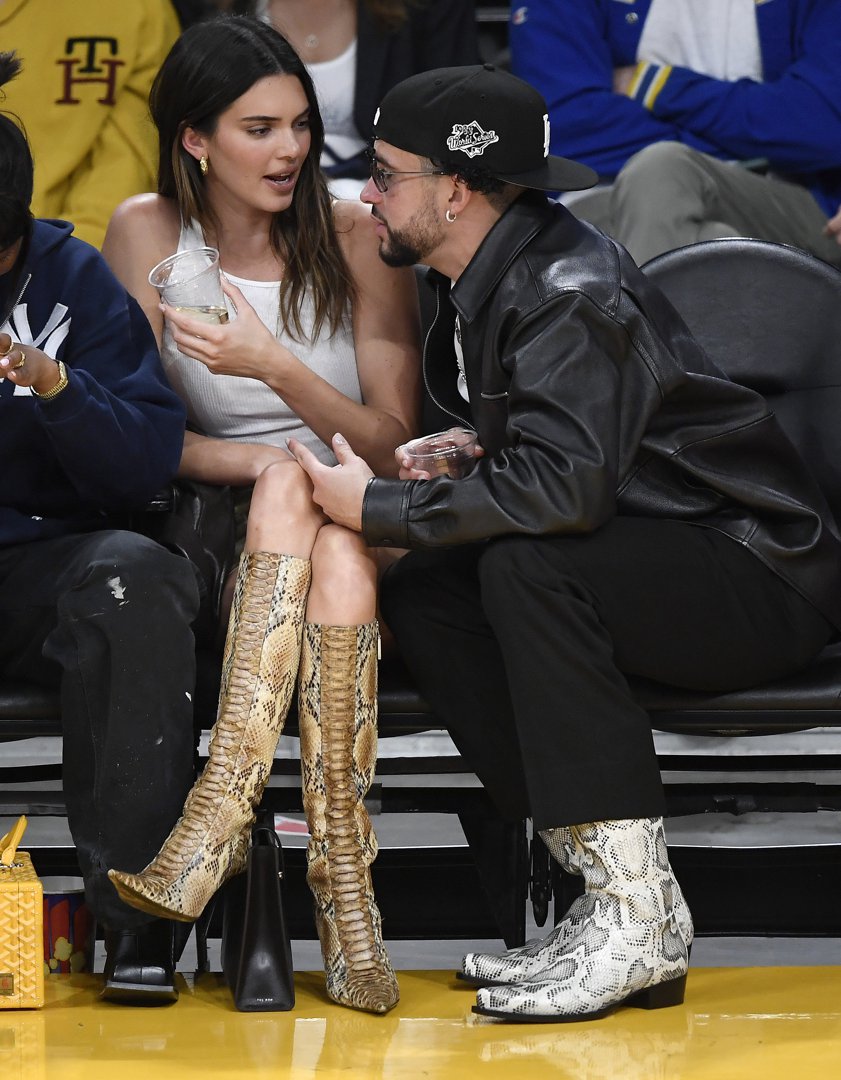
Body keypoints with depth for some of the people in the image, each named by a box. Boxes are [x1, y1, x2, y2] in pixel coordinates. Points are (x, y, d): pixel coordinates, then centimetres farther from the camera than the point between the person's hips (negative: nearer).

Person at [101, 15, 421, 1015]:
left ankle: (223, 805, -44)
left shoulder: (356, 236, 0)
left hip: (359, 529, 0)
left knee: (336, 544, -34)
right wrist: (261, 463, -20)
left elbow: (393, 446, -3)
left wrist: (276, 366, -20)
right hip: (219, 528, 0)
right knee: (287, 482, -33)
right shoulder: (148, 233, 1)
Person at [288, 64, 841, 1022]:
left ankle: (639, 919, -27)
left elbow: (564, 485, -33)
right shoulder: (483, 283, 8)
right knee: (417, 593, -5)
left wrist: (379, 506, -23)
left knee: (528, 570, -32)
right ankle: (600, 873, -8)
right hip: (650, 560, 10)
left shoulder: (570, 292, -21)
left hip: (764, 575, -10)